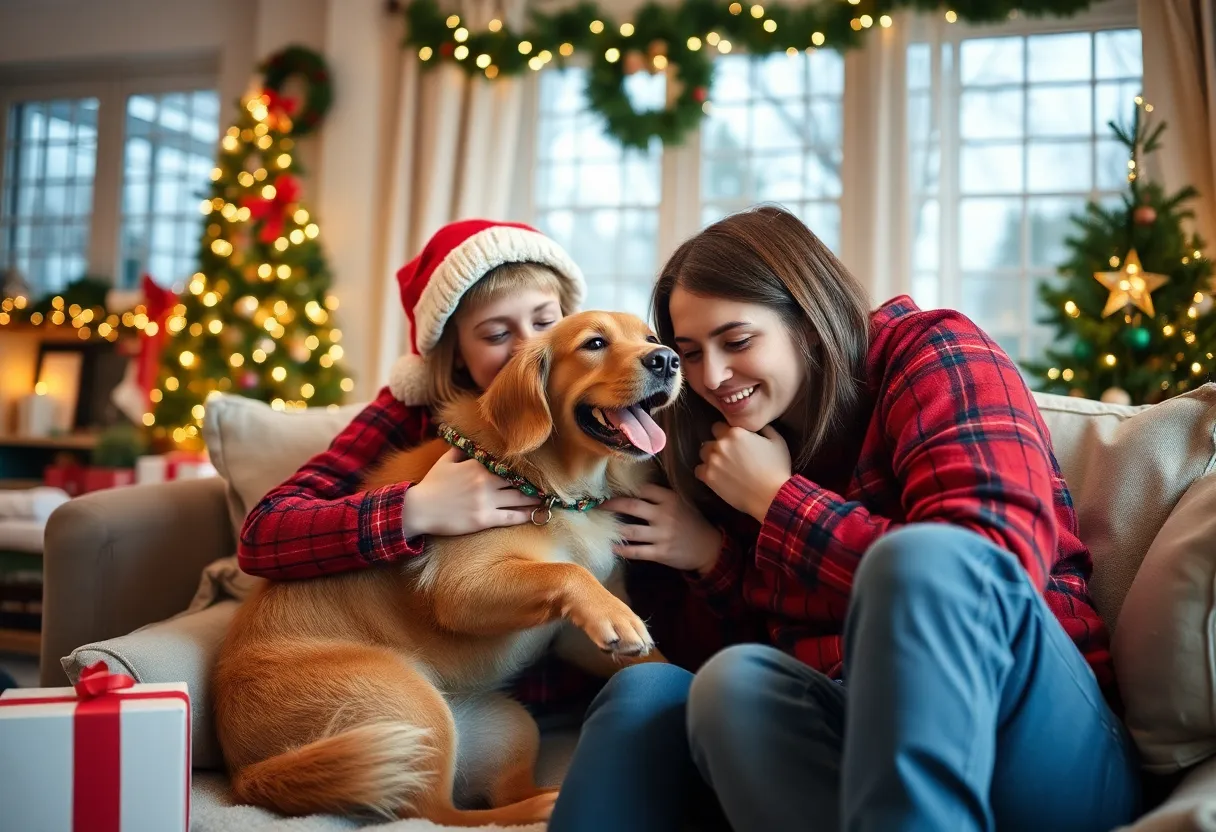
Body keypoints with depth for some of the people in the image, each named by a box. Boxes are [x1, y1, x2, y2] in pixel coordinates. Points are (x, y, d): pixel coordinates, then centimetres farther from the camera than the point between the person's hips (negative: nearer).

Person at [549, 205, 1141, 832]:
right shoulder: (766, 434, 15)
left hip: (1043, 748, -4)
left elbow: (984, 578, -19)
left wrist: (777, 498, -10)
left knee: (920, 560, -36)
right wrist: (711, 557, 0)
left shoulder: (934, 354, -2)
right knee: (647, 691, -23)